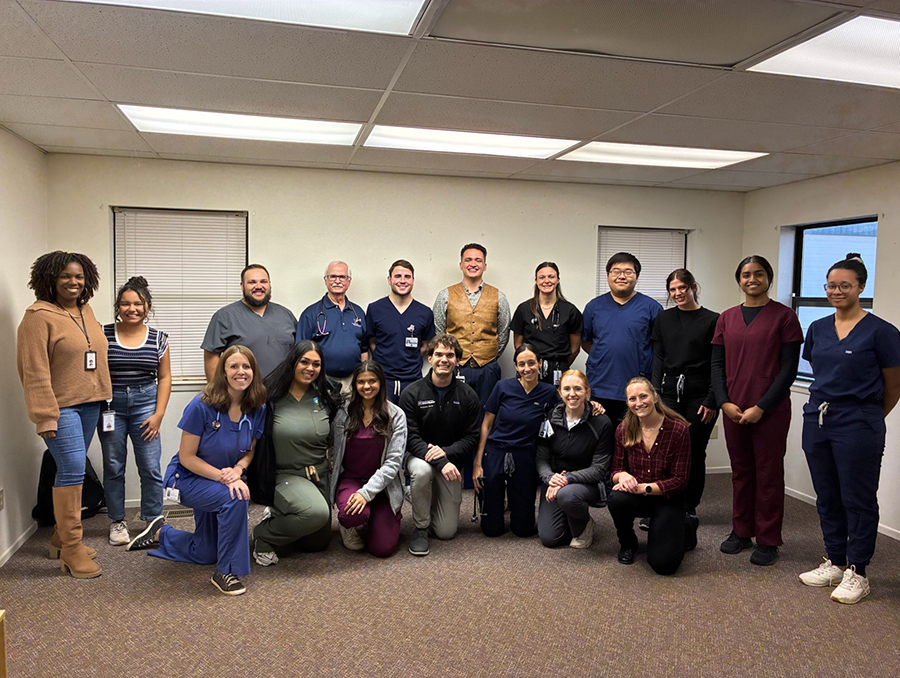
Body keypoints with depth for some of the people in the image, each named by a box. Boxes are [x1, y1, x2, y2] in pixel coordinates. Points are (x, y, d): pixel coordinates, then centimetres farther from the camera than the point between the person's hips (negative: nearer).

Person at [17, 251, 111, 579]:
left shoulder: (86, 311, 12)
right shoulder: (40, 316, -11)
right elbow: (35, 370, -15)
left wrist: (101, 396, 16)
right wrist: (45, 415, -17)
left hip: (89, 404, 7)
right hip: (60, 407, -7)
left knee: (71, 471, 14)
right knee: (72, 469, -10)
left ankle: (61, 539, 26)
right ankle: (71, 549, 1)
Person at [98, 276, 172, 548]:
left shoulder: (158, 338, 3)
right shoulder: (103, 335, -1)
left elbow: (164, 377, 6)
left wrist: (159, 414, -1)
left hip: (145, 403, 1)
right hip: (111, 405, 0)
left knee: (151, 468, -1)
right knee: (113, 467, 7)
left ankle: (153, 522, 14)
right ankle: (117, 522, 23)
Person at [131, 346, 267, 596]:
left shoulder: (257, 408, -14)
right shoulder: (202, 406, -26)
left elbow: (250, 451, -1)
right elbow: (186, 457, -21)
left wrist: (237, 469, -23)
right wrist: (223, 477, -31)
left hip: (224, 480, 6)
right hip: (188, 479, -6)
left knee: (205, 554, 18)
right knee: (235, 499, -37)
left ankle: (161, 534, 47)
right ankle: (226, 572, -20)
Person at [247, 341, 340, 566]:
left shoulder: (325, 397, 0)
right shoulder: (271, 397, -15)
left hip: (320, 475, 6)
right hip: (285, 475, -6)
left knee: (318, 544, 15)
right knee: (317, 512, -35)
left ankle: (277, 515, 39)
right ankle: (264, 535, -8)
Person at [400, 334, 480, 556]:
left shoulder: (468, 396, -4)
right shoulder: (412, 394, -10)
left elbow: (471, 438, -5)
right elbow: (411, 437, -15)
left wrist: (446, 452, -25)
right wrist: (440, 462, -30)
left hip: (452, 461, 2)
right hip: (419, 455, -1)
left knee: (447, 532, -1)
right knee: (421, 470, -40)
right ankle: (420, 528, -14)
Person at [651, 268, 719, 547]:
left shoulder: (712, 320, 0)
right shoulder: (663, 319, 10)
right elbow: (658, 360, 9)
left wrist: (711, 401, -7)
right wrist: (656, 395, 1)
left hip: (700, 396, -2)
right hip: (670, 394, 2)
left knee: (694, 454, 4)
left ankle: (689, 511, 17)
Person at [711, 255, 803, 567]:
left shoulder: (783, 316, -3)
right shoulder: (727, 318, 9)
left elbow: (789, 368, -6)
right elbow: (717, 364, 9)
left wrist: (761, 407, -12)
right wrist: (724, 402, -4)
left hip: (770, 410, -3)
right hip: (733, 410, 4)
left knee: (768, 473, 4)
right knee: (741, 471, 12)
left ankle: (768, 541, 16)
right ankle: (741, 532, 25)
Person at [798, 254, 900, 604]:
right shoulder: (818, 329, 7)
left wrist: (868, 416, 9)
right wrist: (825, 405, 16)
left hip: (858, 424, -5)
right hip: (817, 420, 6)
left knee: (858, 499, 5)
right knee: (827, 497, 14)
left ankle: (856, 572, 18)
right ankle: (834, 563, 28)